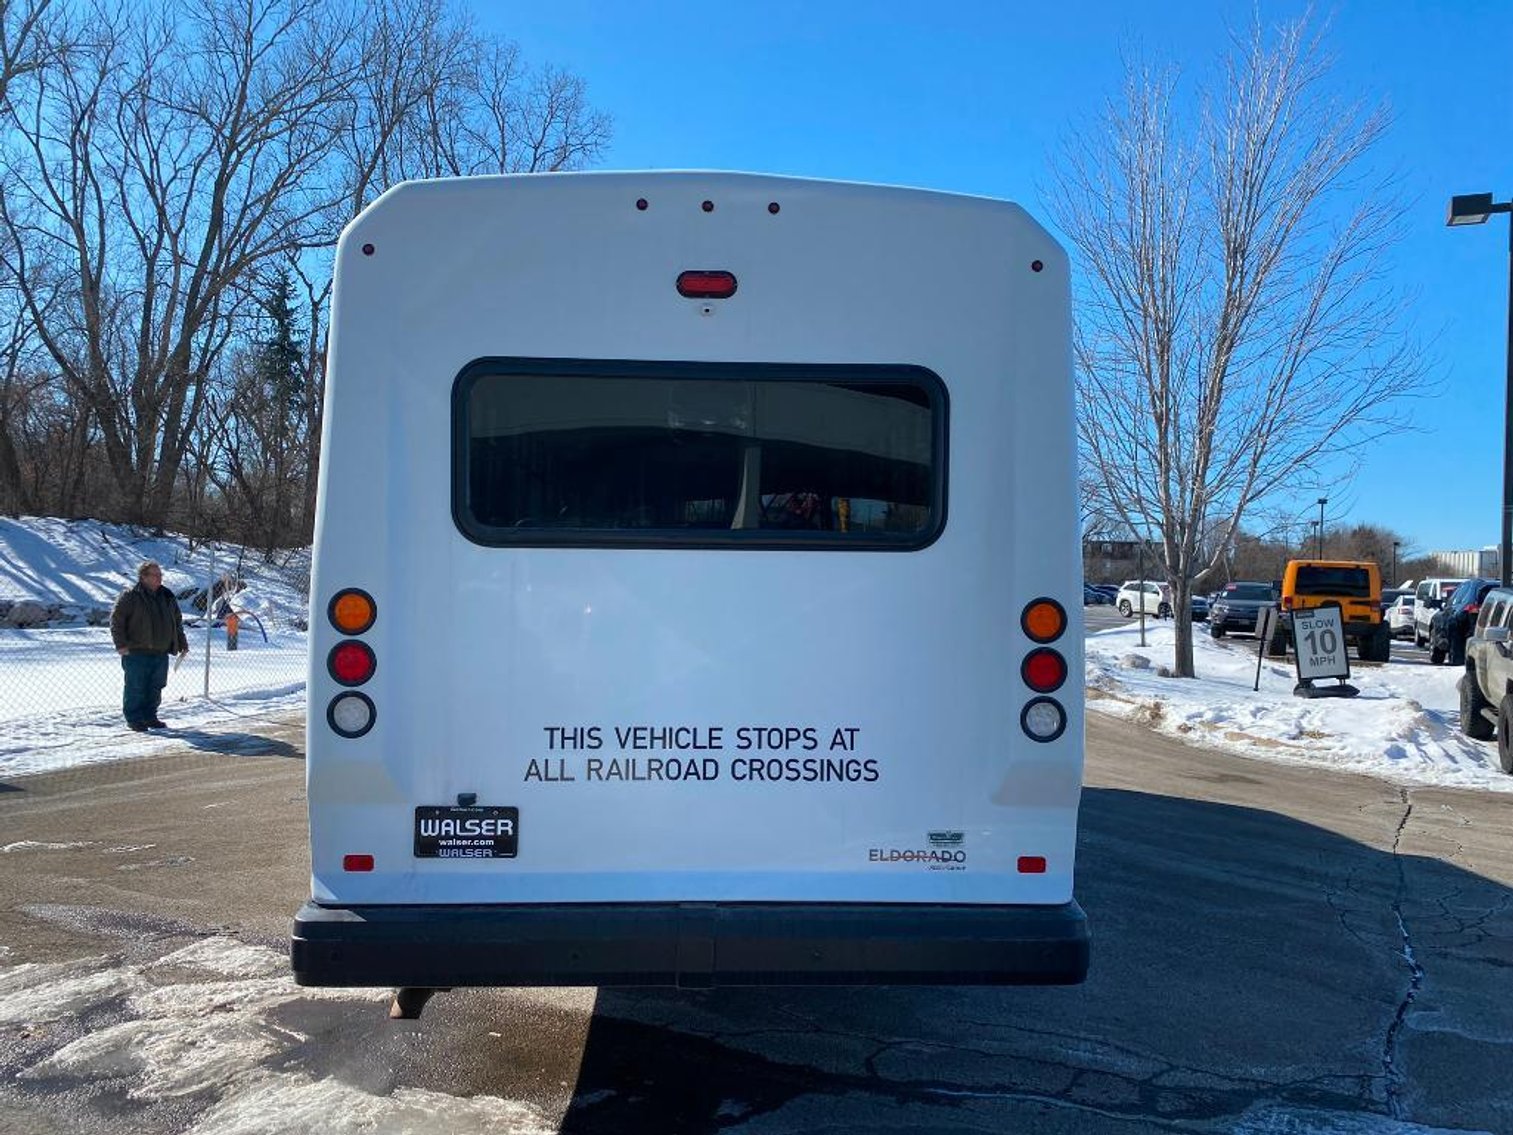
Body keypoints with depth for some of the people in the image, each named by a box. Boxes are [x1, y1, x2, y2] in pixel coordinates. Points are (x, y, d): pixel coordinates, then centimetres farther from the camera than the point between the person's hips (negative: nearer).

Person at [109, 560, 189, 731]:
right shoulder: (131, 596, -7)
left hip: (161, 653, 6)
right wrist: (121, 643, -13)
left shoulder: (167, 597, 13)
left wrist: (181, 643, 19)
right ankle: (134, 718, 10)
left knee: (155, 688, 10)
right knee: (136, 687, 0)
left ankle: (150, 717, 21)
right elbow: (116, 619, -7)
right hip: (137, 653, -6)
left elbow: (177, 622, 22)